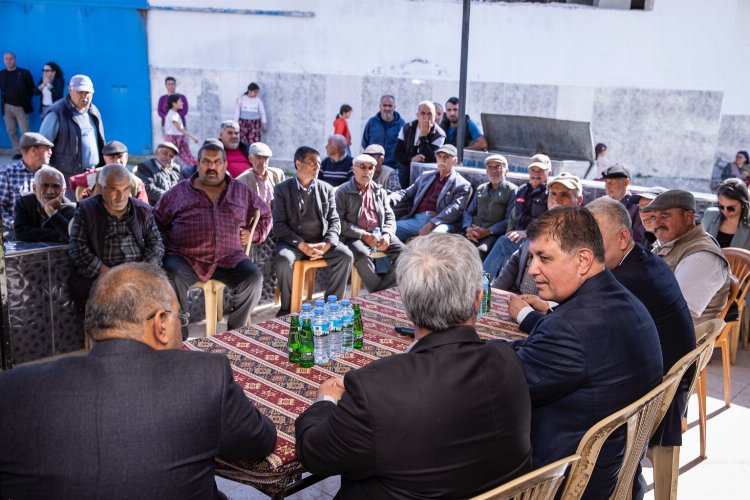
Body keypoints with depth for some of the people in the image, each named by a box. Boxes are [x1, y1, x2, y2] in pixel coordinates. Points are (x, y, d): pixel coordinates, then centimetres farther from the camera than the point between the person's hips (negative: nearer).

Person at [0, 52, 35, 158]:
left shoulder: (24, 73, -1)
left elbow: (32, 88, 0)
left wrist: (27, 100, -5)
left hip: (21, 106, -4)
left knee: (25, 132, -4)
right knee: (11, 131, 7)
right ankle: (17, 152, 15)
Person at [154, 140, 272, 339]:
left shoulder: (241, 191, 19)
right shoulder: (179, 191, 16)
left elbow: (265, 216, 27)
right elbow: (157, 219, 19)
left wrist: (253, 234, 10)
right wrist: (167, 242, 4)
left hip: (229, 258, 1)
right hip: (185, 258, -1)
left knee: (253, 278, -26)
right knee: (172, 278, -33)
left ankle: (235, 332, -9)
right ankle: (179, 336, -19)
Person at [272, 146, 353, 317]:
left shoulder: (326, 189, 12)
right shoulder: (282, 189, 3)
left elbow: (334, 221, 8)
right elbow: (279, 225, -5)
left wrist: (327, 244, -13)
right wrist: (302, 245, -19)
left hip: (321, 241, 3)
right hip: (293, 242, -3)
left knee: (345, 255, -23)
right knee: (283, 259, -34)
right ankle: (287, 308, -14)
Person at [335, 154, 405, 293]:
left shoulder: (380, 192, 20)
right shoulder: (343, 191, 5)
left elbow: (390, 217, 16)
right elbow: (339, 221, -5)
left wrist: (387, 234, -6)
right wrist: (363, 235, -15)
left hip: (380, 235, 5)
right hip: (354, 237, -4)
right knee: (363, 256, -36)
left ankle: (383, 291, -16)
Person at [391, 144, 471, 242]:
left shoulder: (462, 185, 8)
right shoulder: (426, 176, 25)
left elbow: (455, 209, -6)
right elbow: (407, 194, 25)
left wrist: (431, 224, -20)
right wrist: (388, 200, 1)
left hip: (441, 223, -5)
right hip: (416, 219, 5)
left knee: (438, 234, -39)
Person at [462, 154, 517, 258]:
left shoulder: (512, 190, 7)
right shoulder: (480, 189, 24)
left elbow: (509, 220, -4)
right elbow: (469, 212, 20)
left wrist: (487, 231, -15)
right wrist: (468, 228, -3)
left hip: (494, 234, -4)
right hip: (473, 232, 4)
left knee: (480, 250, -36)